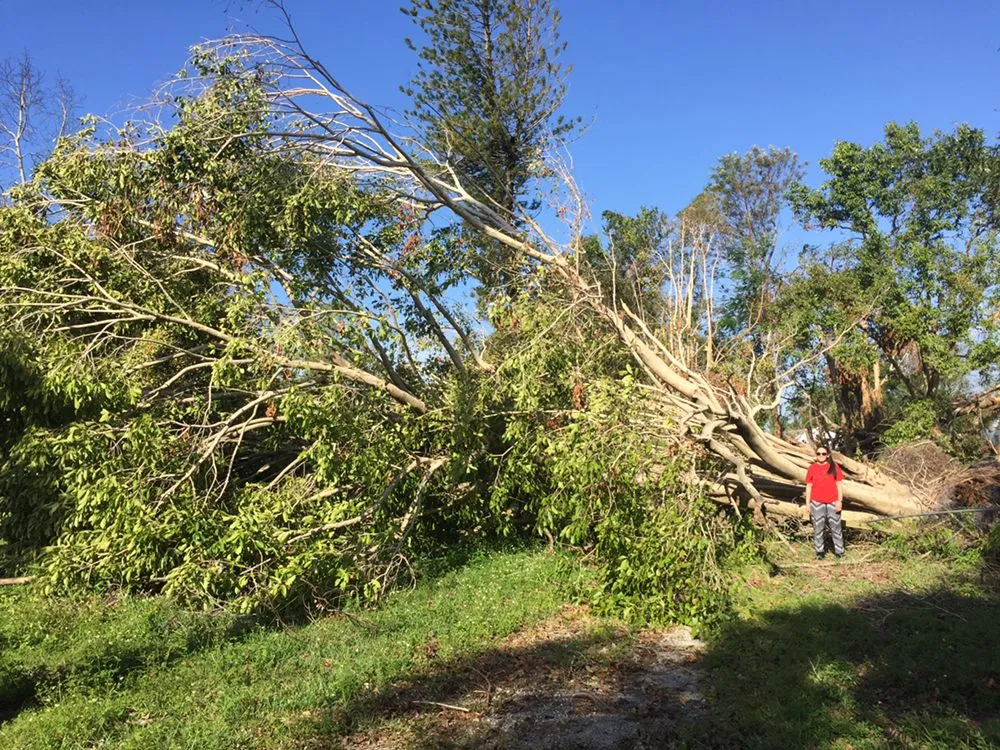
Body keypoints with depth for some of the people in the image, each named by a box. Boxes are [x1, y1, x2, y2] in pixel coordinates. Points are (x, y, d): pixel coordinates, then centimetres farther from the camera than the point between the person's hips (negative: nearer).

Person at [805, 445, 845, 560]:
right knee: (818, 527, 5)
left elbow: (839, 485, 1)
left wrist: (840, 501, -5)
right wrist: (807, 503, 1)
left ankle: (839, 550, 12)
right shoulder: (812, 468, 2)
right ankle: (820, 551, 13)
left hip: (832, 502, 0)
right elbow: (809, 486, 4)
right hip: (817, 503, 1)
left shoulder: (834, 467, 1)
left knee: (836, 526, 4)